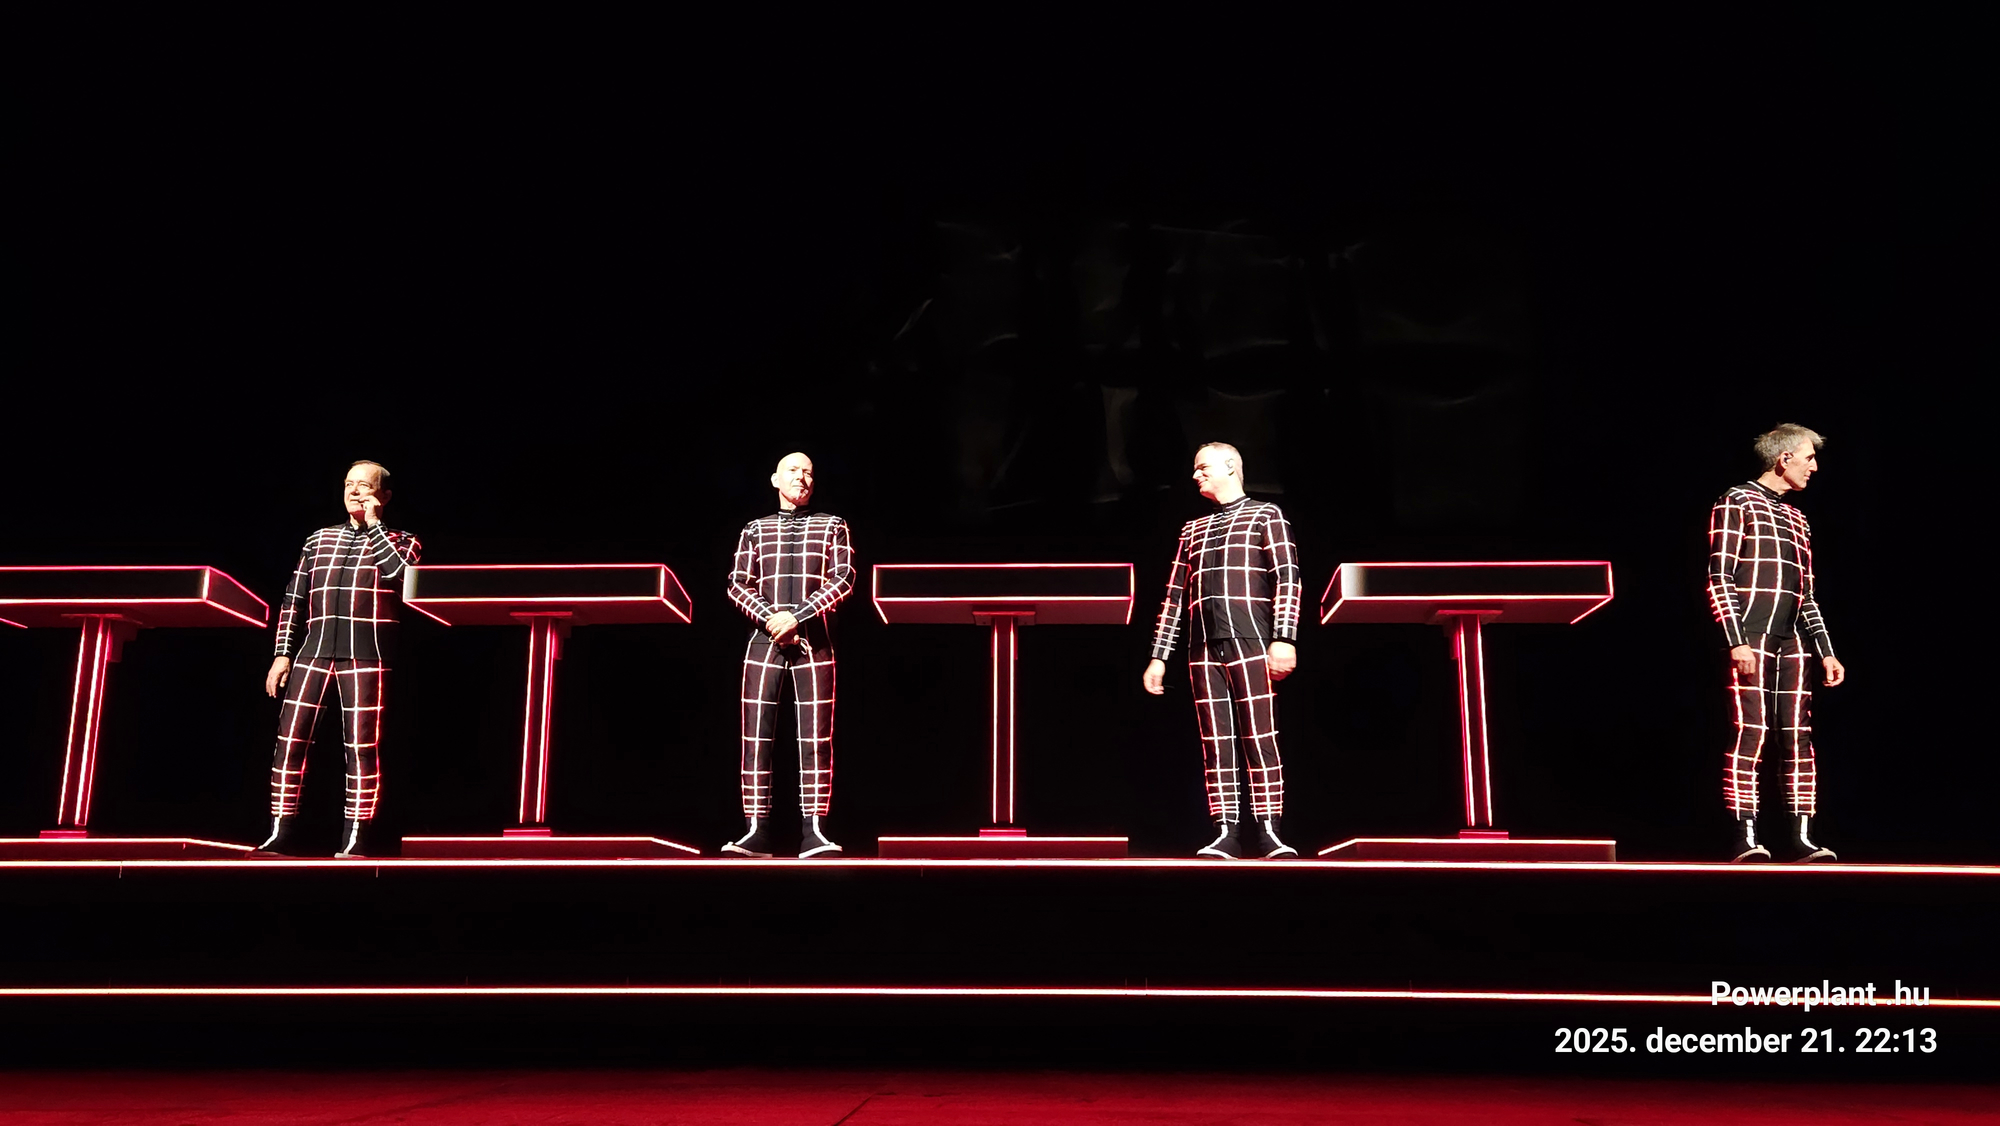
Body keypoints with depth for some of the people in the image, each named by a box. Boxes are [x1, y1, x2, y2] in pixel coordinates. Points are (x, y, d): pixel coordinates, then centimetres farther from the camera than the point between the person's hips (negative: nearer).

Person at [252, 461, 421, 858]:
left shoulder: (400, 541, 12)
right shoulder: (319, 539, 20)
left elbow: (395, 572, -12)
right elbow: (294, 599, 18)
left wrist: (373, 525, -1)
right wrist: (283, 653, 9)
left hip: (364, 653, -3)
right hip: (313, 650, 3)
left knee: (361, 745, -5)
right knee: (290, 738, -4)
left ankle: (353, 841, -1)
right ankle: (279, 835, 2)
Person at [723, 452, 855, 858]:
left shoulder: (832, 526, 12)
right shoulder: (755, 530, 15)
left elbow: (843, 579, 0)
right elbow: (738, 585, 7)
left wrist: (796, 616, -11)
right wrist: (771, 620, -10)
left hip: (814, 641, -1)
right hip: (764, 640, 1)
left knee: (816, 735, -6)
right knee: (756, 734, -5)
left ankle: (813, 832, -6)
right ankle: (756, 832, -4)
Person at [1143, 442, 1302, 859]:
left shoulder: (1264, 515, 8)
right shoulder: (1193, 530, 23)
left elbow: (1287, 578, -2)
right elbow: (1175, 596, 20)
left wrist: (1284, 638, -14)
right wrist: (1159, 656, 14)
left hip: (1249, 640, -5)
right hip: (1203, 648, 5)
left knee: (1259, 738, -7)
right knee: (1215, 742, 0)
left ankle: (1267, 832, -6)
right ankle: (1227, 833, 0)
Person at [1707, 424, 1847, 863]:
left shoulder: (1796, 519, 22)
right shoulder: (1737, 502, 1)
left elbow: (1807, 593, 23)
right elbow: (1719, 578, -7)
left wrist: (1825, 651, 15)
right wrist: (1736, 641, -15)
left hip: (1792, 641, 7)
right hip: (1750, 637, -7)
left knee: (1799, 736, 2)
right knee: (1750, 732, -11)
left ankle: (1801, 837, 4)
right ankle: (1746, 838, -10)